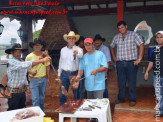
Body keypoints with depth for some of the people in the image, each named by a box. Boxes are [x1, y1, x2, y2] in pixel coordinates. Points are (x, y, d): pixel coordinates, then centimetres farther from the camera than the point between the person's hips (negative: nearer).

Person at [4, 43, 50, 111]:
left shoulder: (22, 61, 9)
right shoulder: (11, 62, -18)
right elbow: (25, 65, -33)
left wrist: (26, 86, 11)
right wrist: (42, 60, -37)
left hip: (22, 91, 8)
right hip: (14, 92, -7)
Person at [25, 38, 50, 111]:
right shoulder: (29, 57, -7)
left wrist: (47, 78, 10)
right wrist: (31, 71, -22)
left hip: (43, 80, 3)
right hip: (33, 80, -3)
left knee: (42, 98, 17)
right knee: (35, 99, -3)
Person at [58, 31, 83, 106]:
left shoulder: (78, 49, -5)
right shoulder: (63, 50, 10)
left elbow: (80, 55, -30)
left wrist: (77, 53, -54)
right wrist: (59, 74, 15)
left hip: (74, 74, -3)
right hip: (64, 74, 3)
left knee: (76, 94, 7)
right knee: (62, 94, 7)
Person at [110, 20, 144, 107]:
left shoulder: (133, 35, -3)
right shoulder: (116, 37, 10)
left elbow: (141, 45, -8)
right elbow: (111, 47, 23)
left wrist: (139, 59, -12)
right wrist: (114, 57, 14)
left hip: (131, 63, -4)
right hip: (120, 63, 4)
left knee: (132, 82, 4)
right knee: (121, 82, 12)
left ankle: (132, 100, 17)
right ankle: (121, 98, 26)